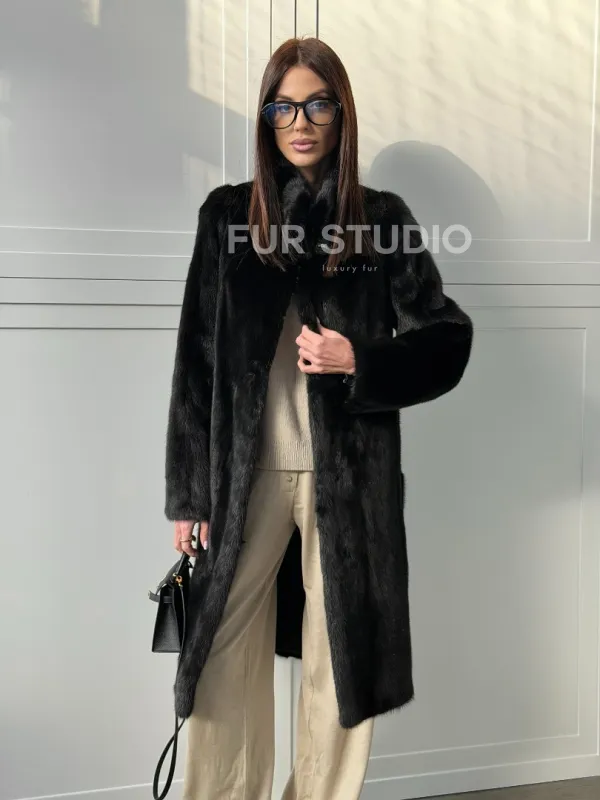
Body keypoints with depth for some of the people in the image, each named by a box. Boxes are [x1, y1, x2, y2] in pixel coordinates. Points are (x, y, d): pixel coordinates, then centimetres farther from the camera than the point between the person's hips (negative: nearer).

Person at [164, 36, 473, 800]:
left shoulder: (383, 217, 4)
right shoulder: (226, 213, 6)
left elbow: (447, 340, 4)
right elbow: (196, 361, 4)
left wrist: (360, 360, -14)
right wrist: (186, 492, 1)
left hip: (350, 477, 0)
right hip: (246, 475, 1)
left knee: (339, 661, 8)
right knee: (226, 666, 2)